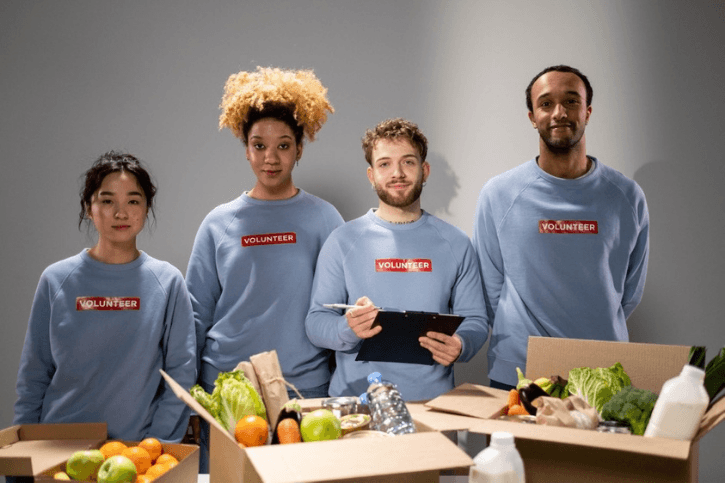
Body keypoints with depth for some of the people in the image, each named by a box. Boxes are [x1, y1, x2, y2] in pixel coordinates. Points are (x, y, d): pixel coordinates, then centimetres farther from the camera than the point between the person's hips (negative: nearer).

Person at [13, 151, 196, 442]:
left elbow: (182, 372, -2)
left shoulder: (168, 282, -1)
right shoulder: (56, 280, 2)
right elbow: (33, 376, 7)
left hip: (138, 448, 0)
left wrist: (155, 446, -8)